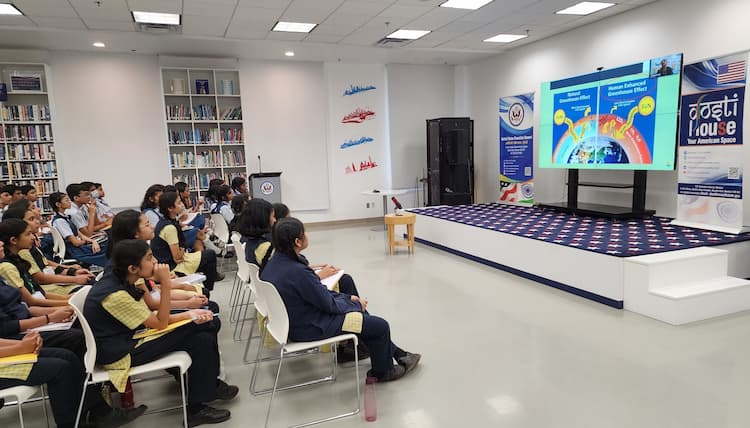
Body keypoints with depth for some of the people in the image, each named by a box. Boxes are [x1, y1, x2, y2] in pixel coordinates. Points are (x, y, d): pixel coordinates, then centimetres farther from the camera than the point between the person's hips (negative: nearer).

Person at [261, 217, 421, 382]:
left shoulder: (274, 263, -3)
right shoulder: (297, 272, -32)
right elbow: (328, 304, -21)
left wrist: (347, 298, 4)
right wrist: (353, 301, -3)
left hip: (296, 320, 10)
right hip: (312, 328, -10)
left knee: (361, 311, 22)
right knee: (380, 326, 0)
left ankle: (398, 354, 33)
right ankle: (382, 372, 26)